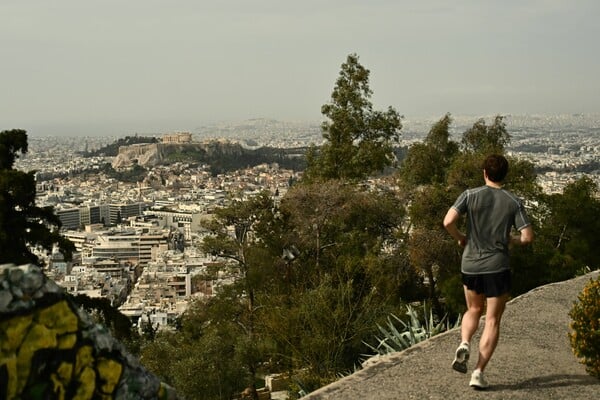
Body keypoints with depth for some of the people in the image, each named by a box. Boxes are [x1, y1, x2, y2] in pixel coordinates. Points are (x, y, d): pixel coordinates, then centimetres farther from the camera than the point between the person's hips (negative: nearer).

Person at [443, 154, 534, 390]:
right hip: (497, 267, -1)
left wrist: (460, 238, 4)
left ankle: (464, 344, -3)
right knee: (492, 320, 7)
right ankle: (479, 372, 1)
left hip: (470, 266, 1)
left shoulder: (470, 195, -4)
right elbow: (528, 237, -6)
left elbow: (448, 222, -15)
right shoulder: (514, 202, -2)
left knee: (474, 310, 24)